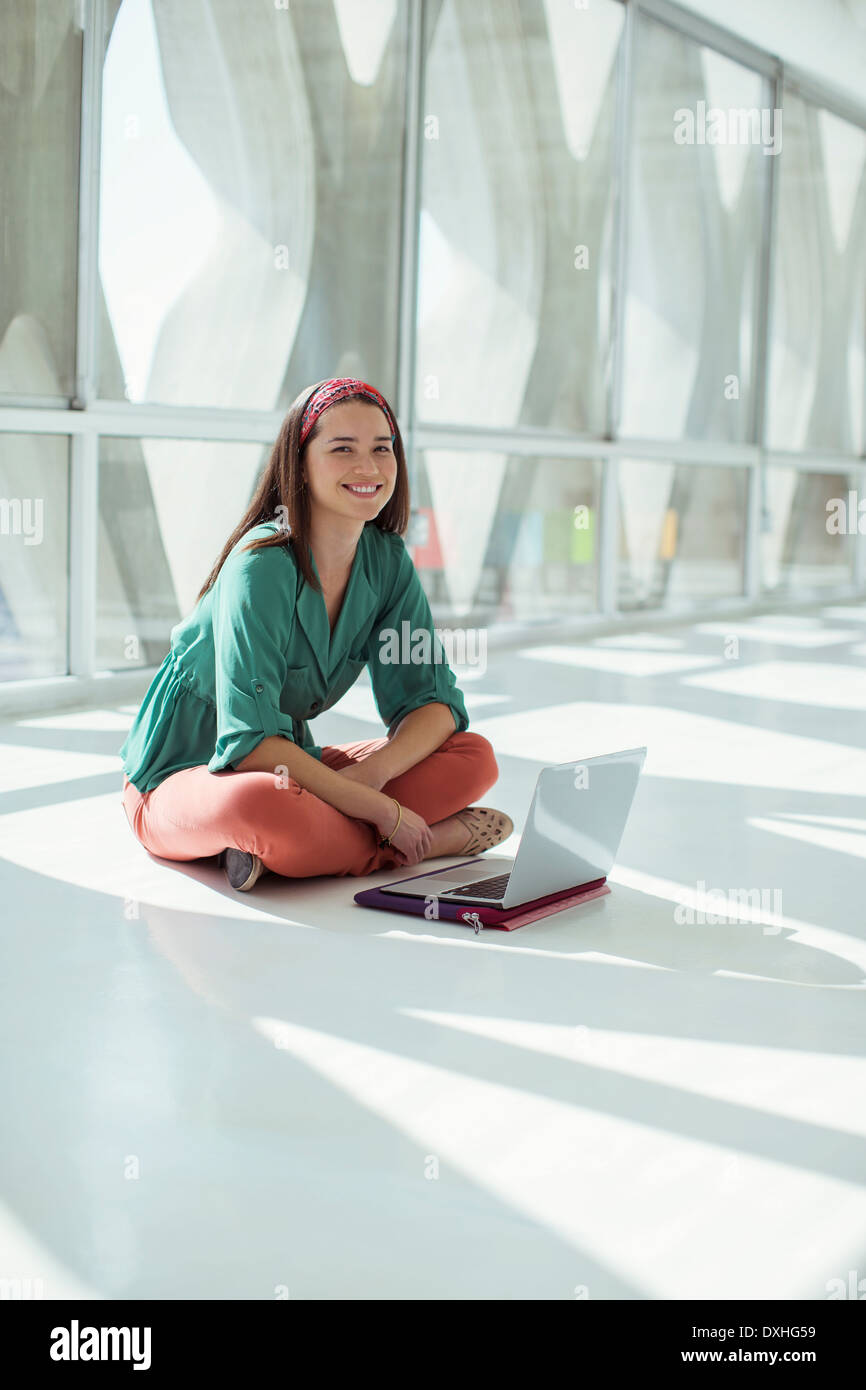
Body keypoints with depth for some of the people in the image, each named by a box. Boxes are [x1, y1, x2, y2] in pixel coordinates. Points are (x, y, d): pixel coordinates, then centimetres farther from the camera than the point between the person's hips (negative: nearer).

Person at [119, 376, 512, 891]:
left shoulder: (388, 561, -3)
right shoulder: (261, 567, -23)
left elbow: (435, 699, -4)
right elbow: (249, 742, -29)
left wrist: (371, 774, -24)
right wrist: (381, 810, -30)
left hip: (293, 762, 7)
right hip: (184, 773, -7)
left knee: (475, 757, -10)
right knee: (264, 802, -42)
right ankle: (431, 839, -21)